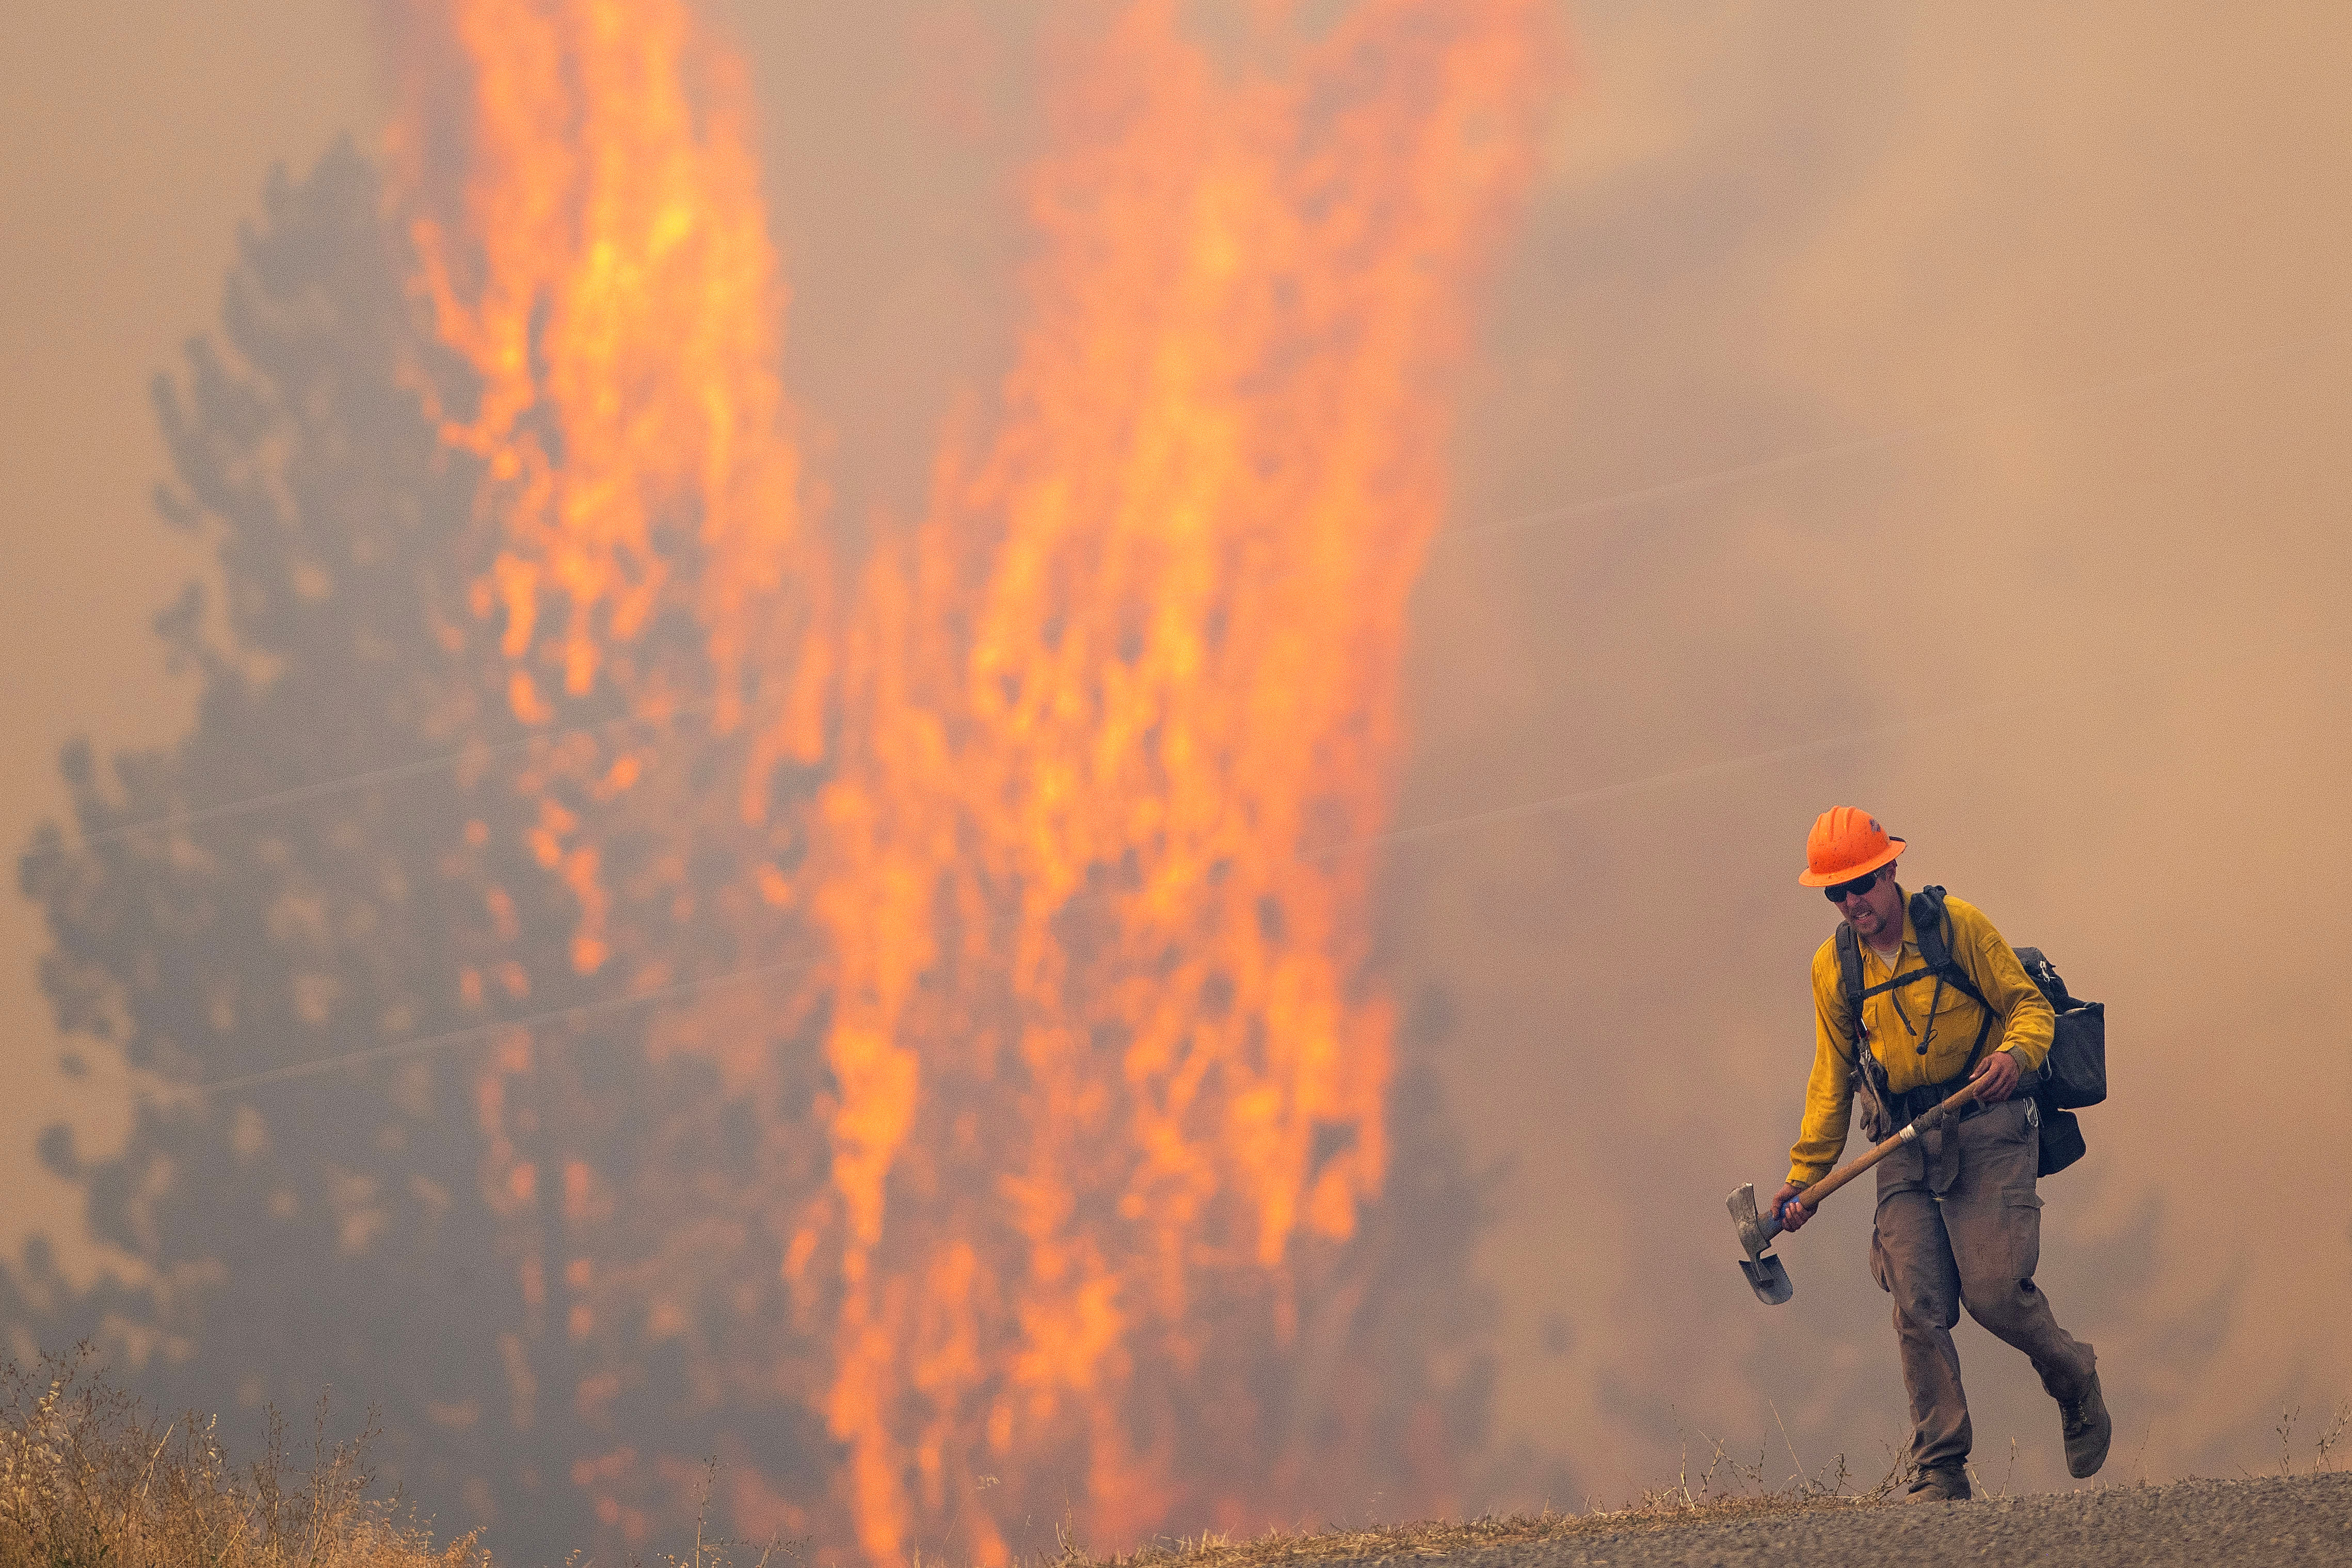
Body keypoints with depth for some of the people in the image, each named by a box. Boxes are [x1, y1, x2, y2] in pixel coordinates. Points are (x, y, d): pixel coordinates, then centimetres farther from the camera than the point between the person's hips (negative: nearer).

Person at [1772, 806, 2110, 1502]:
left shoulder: (1956, 926, -4)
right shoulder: (1833, 968, 8)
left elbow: (2030, 1005, -1)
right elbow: (1832, 1078, 14)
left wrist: (2015, 1054, -23)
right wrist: (1806, 1173, 7)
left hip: (1985, 1128, -4)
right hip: (1905, 1147, 4)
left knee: (1995, 1292, -14)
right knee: (1917, 1307, -9)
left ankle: (2074, 1381, 17)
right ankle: (1940, 1471, -5)